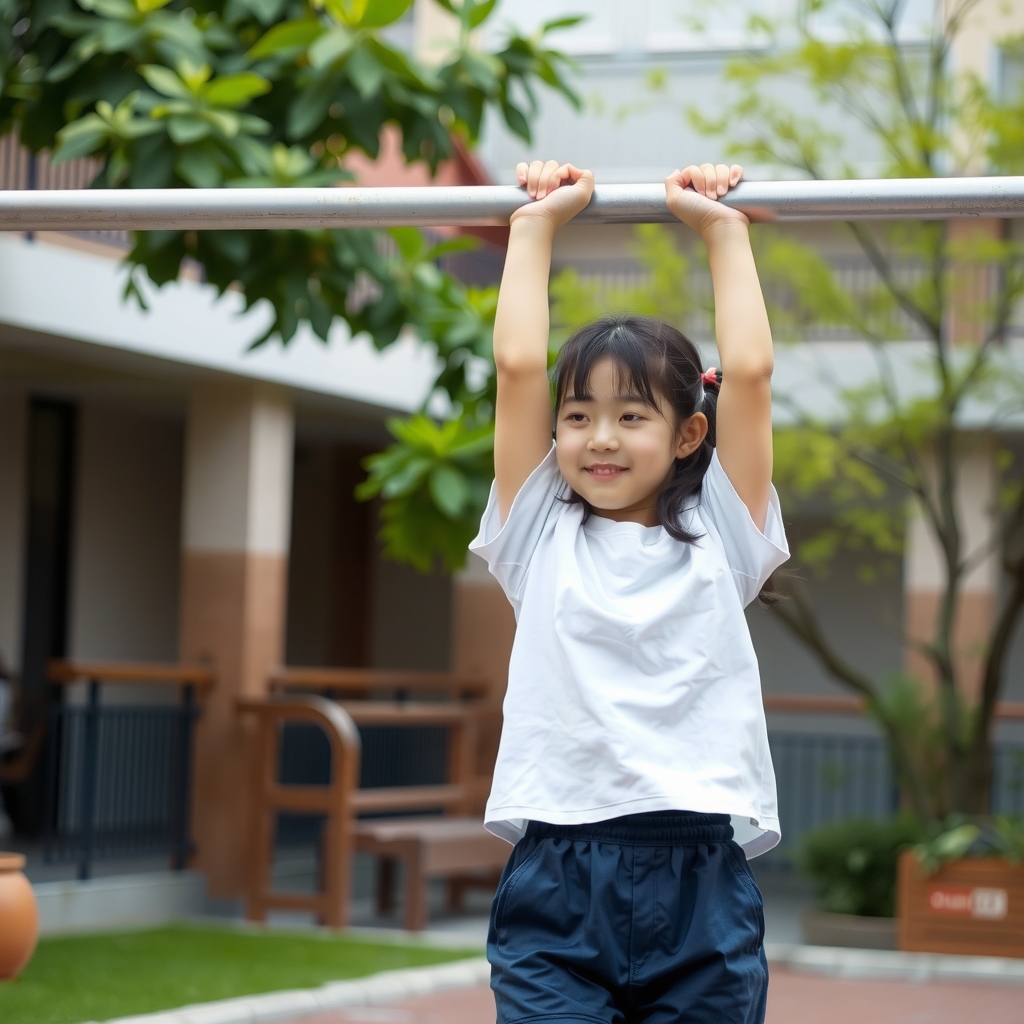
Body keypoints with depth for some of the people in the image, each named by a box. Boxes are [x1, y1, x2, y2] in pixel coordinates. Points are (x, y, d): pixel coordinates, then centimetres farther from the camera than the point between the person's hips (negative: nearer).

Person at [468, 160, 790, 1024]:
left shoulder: (720, 536, 12)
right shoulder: (540, 534, 12)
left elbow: (748, 372, 6)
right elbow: (518, 366, 7)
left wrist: (722, 225, 13)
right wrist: (537, 223, 13)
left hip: (699, 881, 0)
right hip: (556, 882, 0)